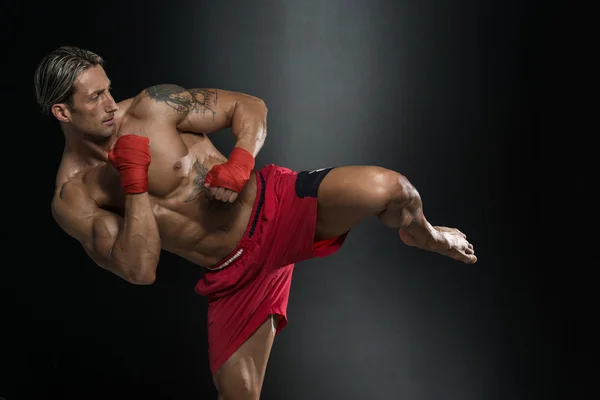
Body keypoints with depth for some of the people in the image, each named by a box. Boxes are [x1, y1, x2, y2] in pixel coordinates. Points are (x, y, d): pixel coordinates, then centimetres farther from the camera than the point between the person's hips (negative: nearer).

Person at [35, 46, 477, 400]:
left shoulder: (153, 106, -6)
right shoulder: (73, 200, -6)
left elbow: (249, 107, -1)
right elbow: (140, 270, -16)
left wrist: (241, 162, -21)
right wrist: (135, 181, -23)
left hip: (274, 204, 0)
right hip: (233, 273, 1)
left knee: (386, 188, -24)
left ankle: (423, 235, 14)